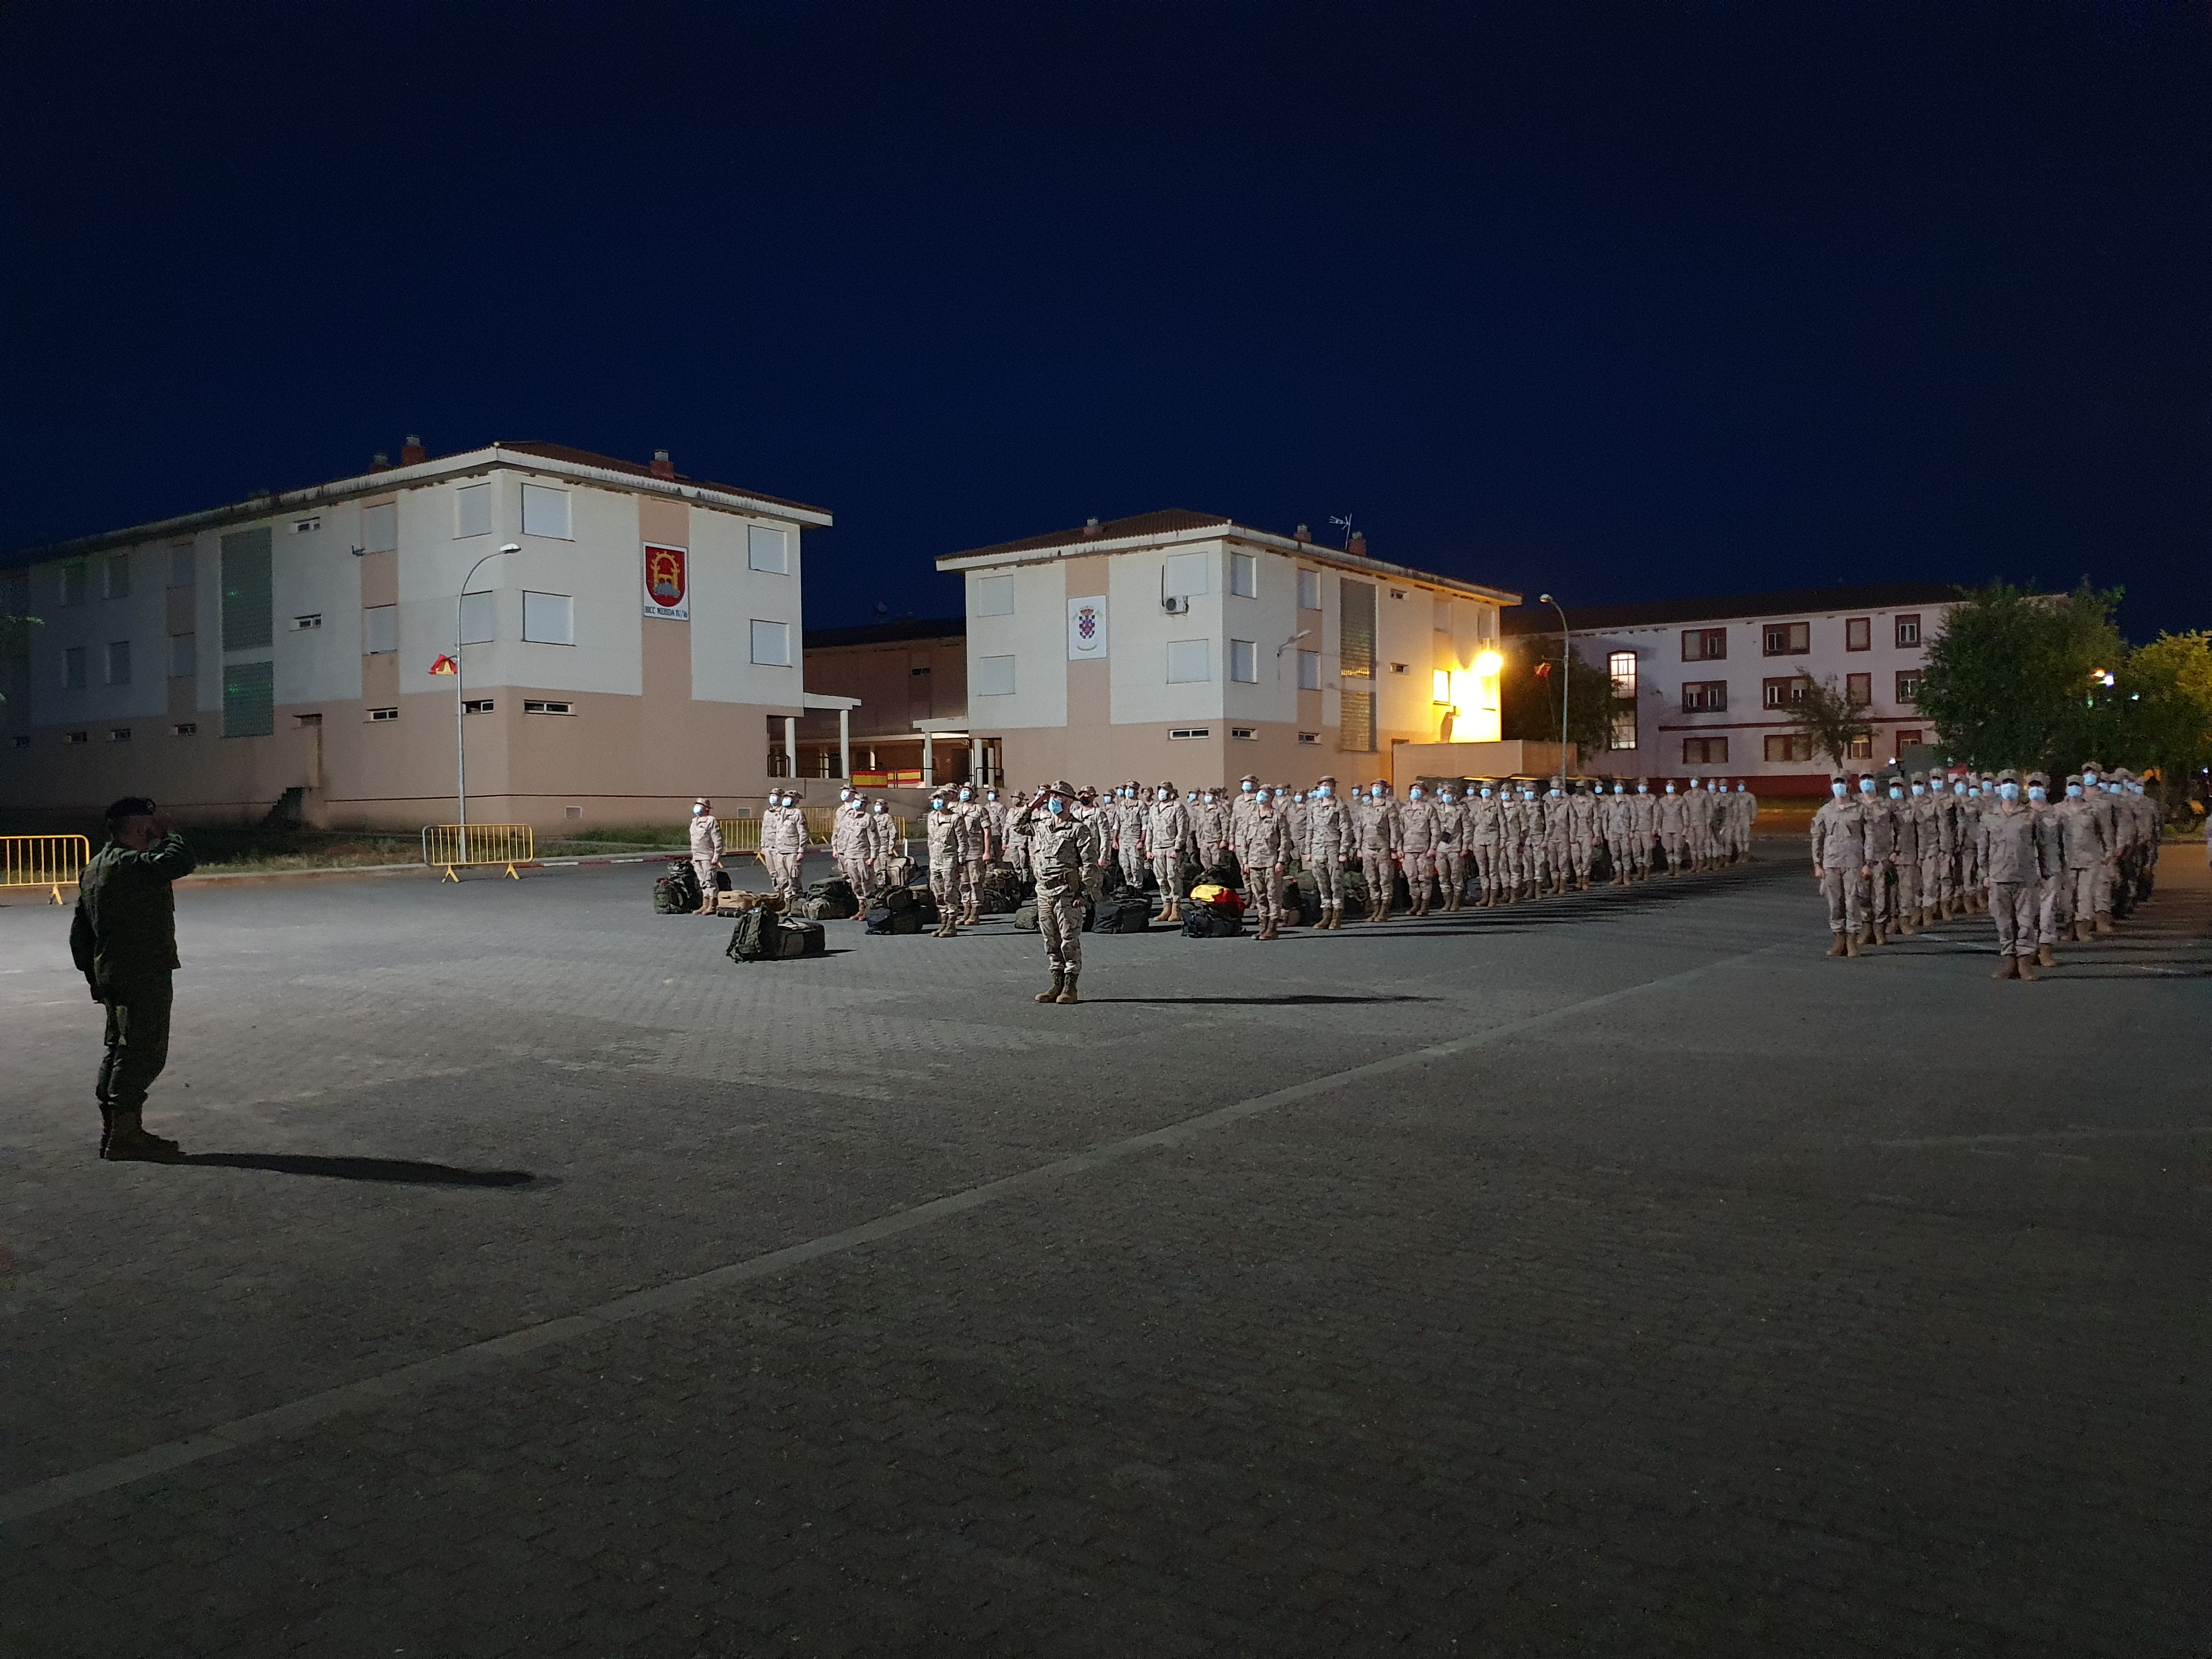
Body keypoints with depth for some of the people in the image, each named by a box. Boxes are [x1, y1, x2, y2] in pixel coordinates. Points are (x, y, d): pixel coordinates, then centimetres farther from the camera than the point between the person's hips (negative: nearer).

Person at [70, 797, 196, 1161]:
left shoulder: (94, 868, 15)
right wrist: (167, 833, -13)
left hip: (109, 976, 10)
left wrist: (93, 976, 24)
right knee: (144, 1052, -6)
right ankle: (124, 1136, -5)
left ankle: (112, 1131, 22)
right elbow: (180, 861, -31)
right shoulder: (131, 864, -17)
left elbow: (79, 932, 19)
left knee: (120, 1049, 16)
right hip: (144, 975, -10)